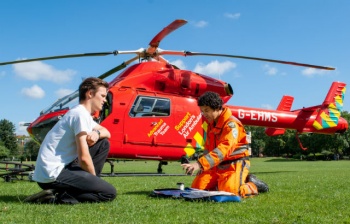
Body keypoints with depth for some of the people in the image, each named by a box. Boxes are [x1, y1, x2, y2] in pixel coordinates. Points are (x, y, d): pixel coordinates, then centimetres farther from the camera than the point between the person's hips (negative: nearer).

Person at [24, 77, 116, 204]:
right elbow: (83, 158, -20)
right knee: (110, 193, -15)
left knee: (103, 143, 14)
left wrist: (97, 133, -2)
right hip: (52, 175, -10)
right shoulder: (81, 114, -15)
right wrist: (94, 178, -1)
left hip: (62, 167, 10)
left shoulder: (84, 114, 16)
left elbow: (106, 132, 23)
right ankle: (56, 197, -13)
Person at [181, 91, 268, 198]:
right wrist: (201, 169, 6)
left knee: (228, 191, -29)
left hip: (235, 164, -8)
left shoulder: (231, 124, -18)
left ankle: (252, 185, 0)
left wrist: (199, 164, -40)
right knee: (197, 186, -5)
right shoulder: (211, 124, 12)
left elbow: (224, 149, -31)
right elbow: (208, 148, 19)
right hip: (217, 165, 8)